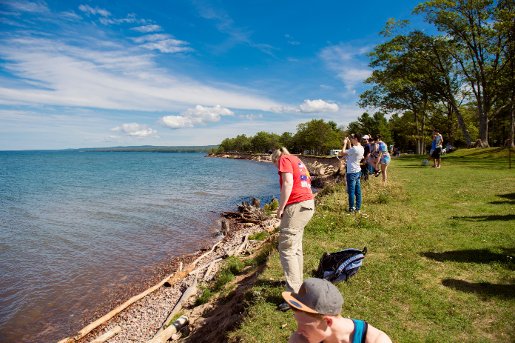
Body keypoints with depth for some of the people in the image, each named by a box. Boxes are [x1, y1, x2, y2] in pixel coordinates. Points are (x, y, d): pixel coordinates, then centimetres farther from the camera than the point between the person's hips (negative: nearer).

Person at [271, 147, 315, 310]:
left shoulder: (284, 160, -1)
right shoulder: (297, 161, 24)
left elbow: (288, 183, -17)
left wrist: (280, 208, -13)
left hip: (296, 206, -10)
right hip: (309, 204, 10)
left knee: (286, 250, -6)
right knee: (296, 247, 21)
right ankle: (298, 283, 34)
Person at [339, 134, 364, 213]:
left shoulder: (355, 148, -22)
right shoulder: (361, 148, 7)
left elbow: (342, 153, -18)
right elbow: (350, 152, 18)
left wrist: (345, 144, -6)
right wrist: (348, 144, 14)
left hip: (352, 173, -9)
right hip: (357, 171, 9)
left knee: (351, 191, 1)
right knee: (358, 191, 13)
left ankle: (351, 209, 9)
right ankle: (358, 208, 21)